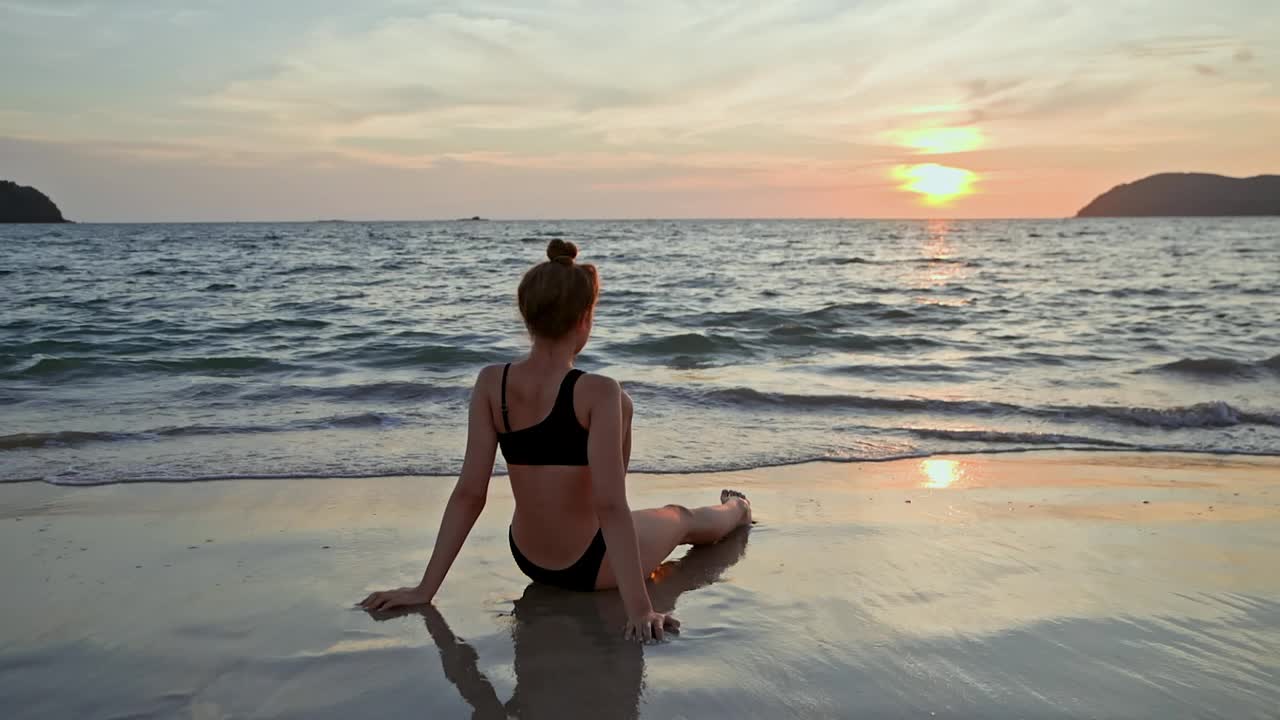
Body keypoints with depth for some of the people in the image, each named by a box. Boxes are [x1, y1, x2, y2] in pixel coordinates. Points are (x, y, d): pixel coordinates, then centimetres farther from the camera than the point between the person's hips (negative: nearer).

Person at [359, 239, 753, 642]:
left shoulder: (491, 384, -10)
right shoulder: (597, 394, -24)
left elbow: (468, 494, -13)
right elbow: (610, 506, -28)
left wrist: (425, 589, -8)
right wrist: (639, 609, -26)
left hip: (527, 560, 5)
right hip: (589, 568, -5)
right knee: (682, 519, 30)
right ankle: (733, 512, 65)